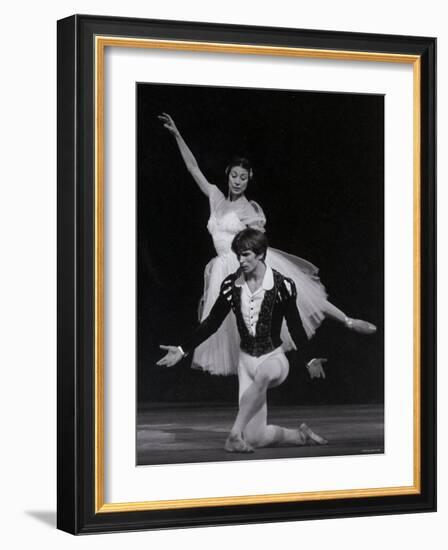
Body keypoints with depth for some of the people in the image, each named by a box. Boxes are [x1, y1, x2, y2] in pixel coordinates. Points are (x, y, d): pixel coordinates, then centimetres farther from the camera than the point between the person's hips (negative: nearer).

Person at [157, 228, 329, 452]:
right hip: (246, 358, 4)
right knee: (255, 438, -7)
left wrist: (309, 360, -11)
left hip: (274, 358, -4)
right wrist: (183, 350, 9)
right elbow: (212, 322, 10)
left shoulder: (281, 285, -9)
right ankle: (300, 435, 20)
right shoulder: (231, 285, 0)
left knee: (262, 376, -45)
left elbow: (295, 326, -2)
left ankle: (235, 434, -38)